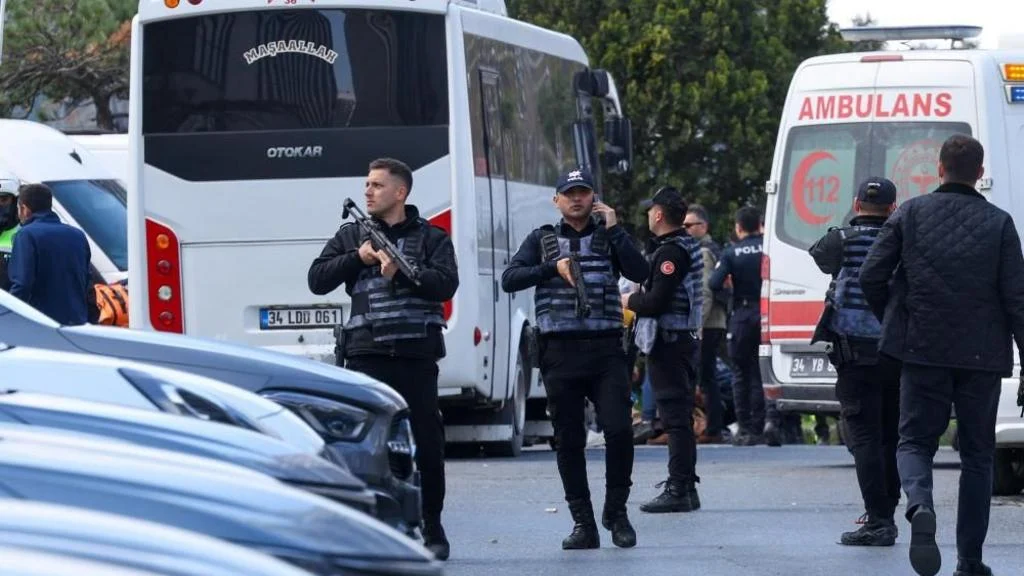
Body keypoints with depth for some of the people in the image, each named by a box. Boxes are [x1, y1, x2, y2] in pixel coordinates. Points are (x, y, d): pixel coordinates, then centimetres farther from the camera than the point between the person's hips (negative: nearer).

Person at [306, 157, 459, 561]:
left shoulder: (430, 238, 9)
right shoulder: (351, 236, 16)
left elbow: (446, 284, -5)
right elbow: (317, 280, 10)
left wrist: (400, 273, -17)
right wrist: (358, 258, -3)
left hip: (416, 356, -1)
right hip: (366, 356, 1)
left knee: (427, 446, 3)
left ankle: (433, 531, 14)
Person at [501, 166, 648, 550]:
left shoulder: (608, 236, 12)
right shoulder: (542, 240, 13)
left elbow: (640, 273, -4)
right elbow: (509, 280, 1)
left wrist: (613, 230, -7)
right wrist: (553, 268, -11)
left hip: (605, 349, -1)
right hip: (560, 351, 1)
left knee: (619, 429, -12)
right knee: (569, 440, 2)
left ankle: (616, 512, 4)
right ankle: (583, 524, 8)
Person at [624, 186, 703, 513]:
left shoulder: (671, 252, -16)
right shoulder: (688, 246, 15)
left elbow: (656, 301, -20)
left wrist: (630, 301, -4)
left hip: (668, 343, -10)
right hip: (687, 339, 10)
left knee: (675, 416, -10)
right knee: (681, 417, 15)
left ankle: (678, 489, -12)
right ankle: (686, 487, 20)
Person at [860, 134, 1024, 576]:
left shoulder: (910, 214, 0)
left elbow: (871, 277, -1)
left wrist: (893, 320, 16)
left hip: (923, 350, 0)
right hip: (982, 355, 0)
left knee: (915, 440, 9)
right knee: (977, 454, 11)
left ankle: (920, 506, -25)